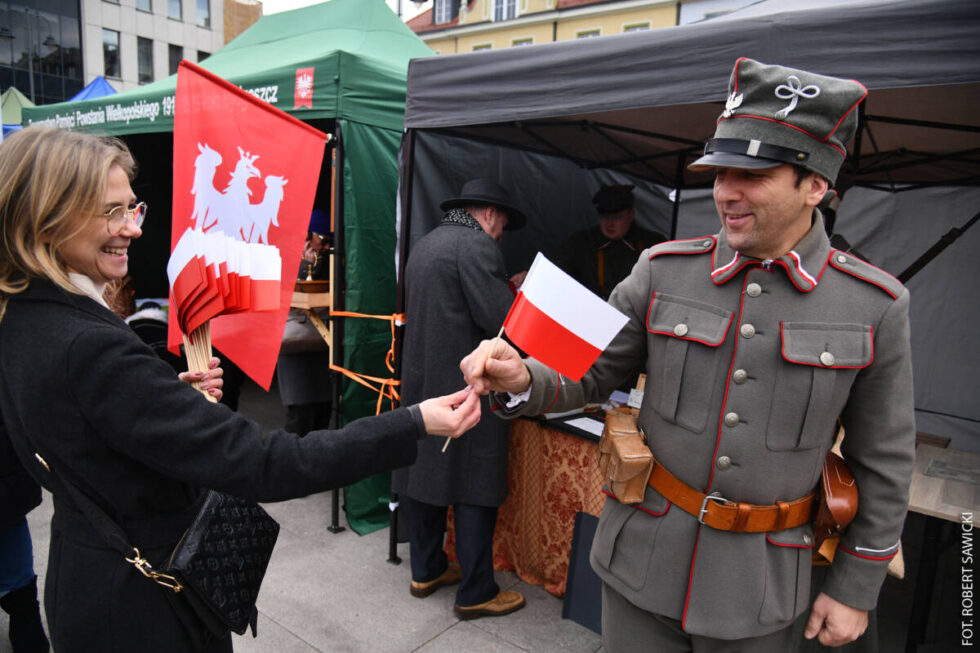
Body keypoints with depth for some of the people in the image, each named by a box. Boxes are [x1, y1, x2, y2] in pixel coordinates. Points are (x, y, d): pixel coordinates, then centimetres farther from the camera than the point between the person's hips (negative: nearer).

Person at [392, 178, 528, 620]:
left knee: (424, 472, 16)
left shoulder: (424, 244, 16)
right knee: (474, 489, 1)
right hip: (464, 389, -9)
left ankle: (426, 570, 31)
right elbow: (500, 320, -20)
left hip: (420, 381, 9)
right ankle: (475, 594, 13)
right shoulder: (477, 244, -13)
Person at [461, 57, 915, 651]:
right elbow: (587, 376, -3)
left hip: (758, 585, 0)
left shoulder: (875, 305, -9)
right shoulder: (664, 272, -8)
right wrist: (522, 379, -25)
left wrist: (856, 588, 4)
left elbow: (885, 463, -1)